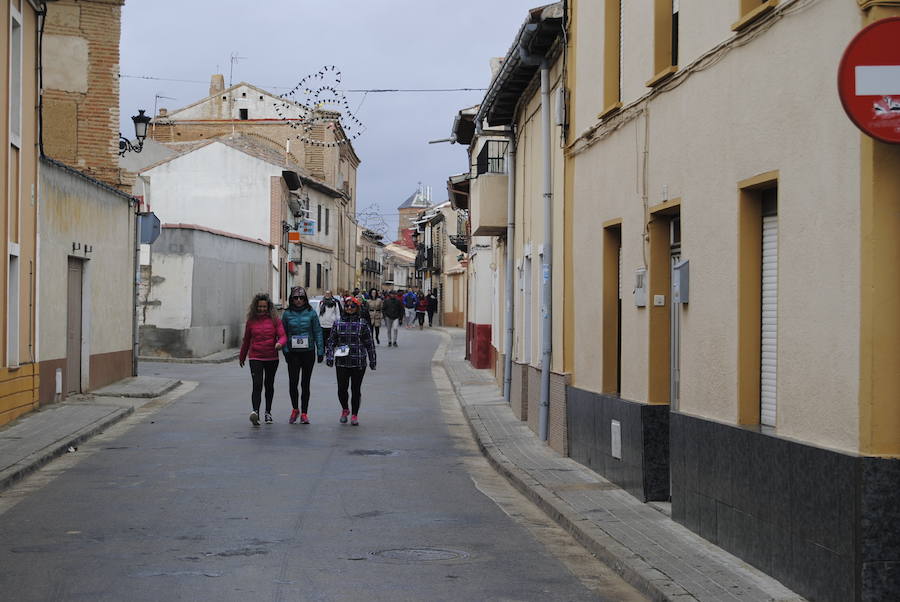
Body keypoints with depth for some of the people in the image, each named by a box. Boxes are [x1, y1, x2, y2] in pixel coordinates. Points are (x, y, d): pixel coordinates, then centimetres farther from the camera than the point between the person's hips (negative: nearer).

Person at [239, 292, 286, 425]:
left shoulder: (274, 320, 0)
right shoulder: (251, 321, 4)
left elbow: (282, 336, -6)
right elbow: (246, 340, 14)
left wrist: (280, 343, -30)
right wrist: (242, 357, 22)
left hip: (272, 358, 1)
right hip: (255, 358, -1)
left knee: (269, 385, 14)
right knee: (257, 385, -15)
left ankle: (268, 412, 27)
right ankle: (255, 412, -28)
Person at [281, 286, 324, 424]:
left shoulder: (311, 313, 0)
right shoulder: (287, 314, 2)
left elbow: (318, 332, 2)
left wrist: (320, 351, -2)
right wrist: (285, 350, -6)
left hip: (308, 352, 0)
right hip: (293, 352, 0)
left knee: (305, 383, 4)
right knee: (293, 382, -7)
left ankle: (304, 413, 13)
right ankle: (295, 409, 15)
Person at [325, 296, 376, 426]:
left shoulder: (362, 324, 2)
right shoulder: (338, 323, 6)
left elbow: (369, 343, 5)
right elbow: (331, 341, 8)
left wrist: (372, 360, 4)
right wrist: (329, 356, -3)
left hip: (358, 363, -1)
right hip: (341, 363, 1)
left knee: (356, 389, 4)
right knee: (342, 388, 0)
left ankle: (354, 415, 17)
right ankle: (345, 409, 27)